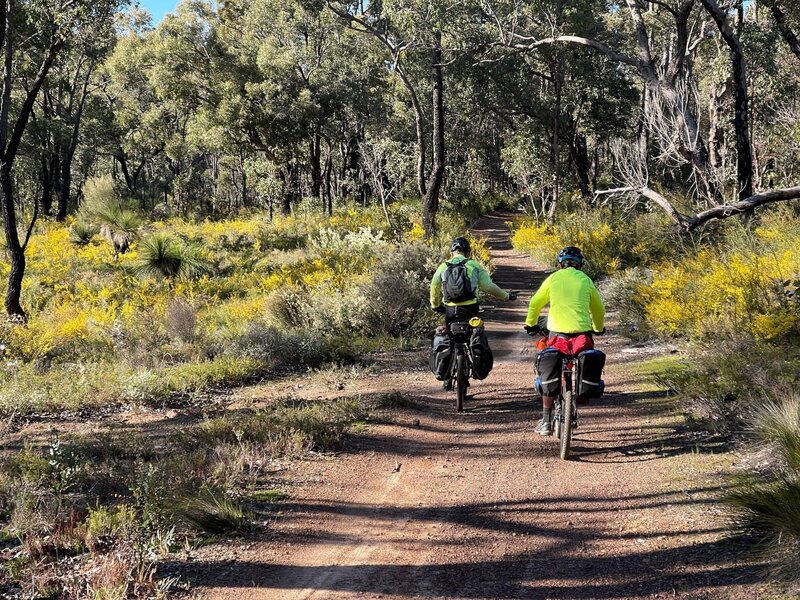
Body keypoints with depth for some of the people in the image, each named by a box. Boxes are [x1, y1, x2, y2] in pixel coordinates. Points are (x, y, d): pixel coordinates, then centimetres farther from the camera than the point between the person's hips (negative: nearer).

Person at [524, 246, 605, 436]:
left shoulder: (553, 278, 7)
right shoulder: (585, 280, 8)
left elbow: (535, 303, 13)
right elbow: (598, 309, 17)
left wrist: (530, 324, 30)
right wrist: (599, 328, 35)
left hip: (557, 332, 0)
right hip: (582, 332, 0)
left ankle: (546, 421, 9)